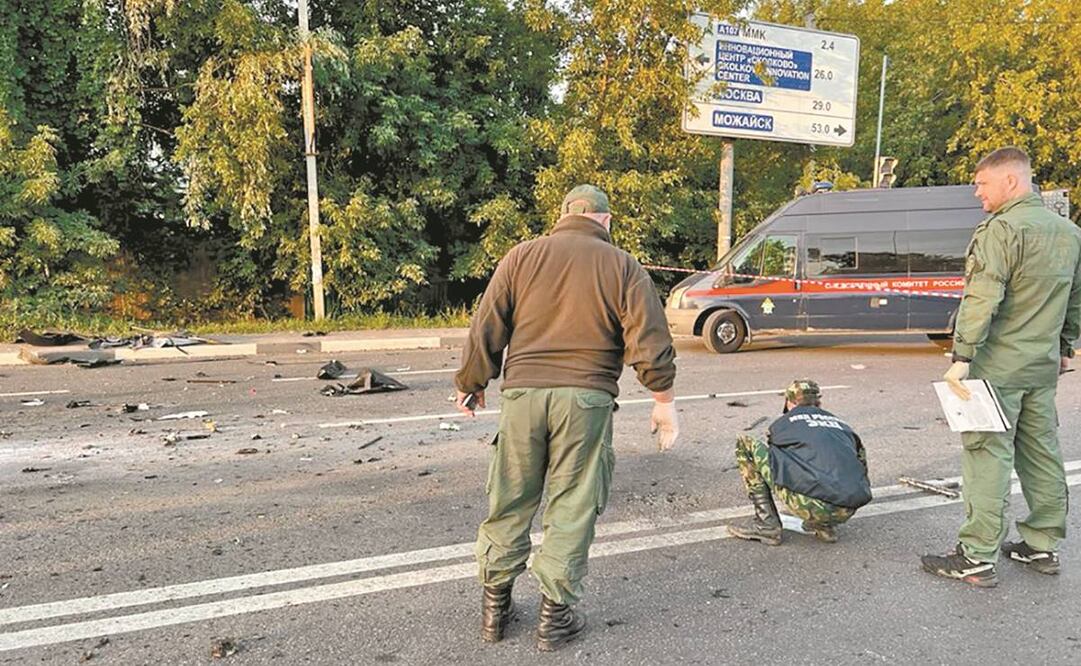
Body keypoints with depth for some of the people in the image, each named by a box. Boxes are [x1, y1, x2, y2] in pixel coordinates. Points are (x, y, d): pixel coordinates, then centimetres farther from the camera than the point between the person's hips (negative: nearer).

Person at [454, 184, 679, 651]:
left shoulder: (522, 256, 7)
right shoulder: (623, 267, 4)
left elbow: (486, 328, 5)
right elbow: (649, 341, -2)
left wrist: (471, 383, 15)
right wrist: (664, 399, 7)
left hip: (522, 392, 2)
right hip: (586, 400, -1)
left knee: (509, 501, 13)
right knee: (572, 508, 8)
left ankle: (494, 605, 24)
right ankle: (556, 614, 16)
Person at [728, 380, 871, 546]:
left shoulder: (782, 424, 19)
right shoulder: (842, 425, 26)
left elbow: (773, 457, 33)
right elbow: (861, 465, 33)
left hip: (812, 505, -4)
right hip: (848, 512, 5)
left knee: (746, 445, 9)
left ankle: (766, 524, 7)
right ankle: (824, 527, 19)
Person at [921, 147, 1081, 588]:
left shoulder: (1002, 229, -15)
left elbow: (982, 300, -22)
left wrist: (961, 357, -21)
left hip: (998, 367, -9)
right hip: (1044, 368, 9)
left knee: (987, 457, -5)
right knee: (1042, 454, 15)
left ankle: (977, 558, -1)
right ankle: (1043, 545, 27)